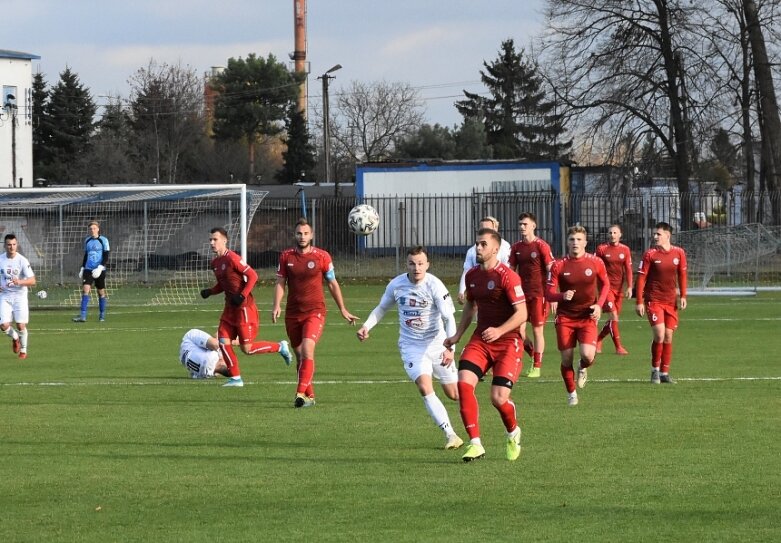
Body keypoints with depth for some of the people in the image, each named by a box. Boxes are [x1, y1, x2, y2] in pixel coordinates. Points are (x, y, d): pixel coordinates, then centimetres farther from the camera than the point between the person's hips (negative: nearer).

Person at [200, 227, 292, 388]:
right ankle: (235, 378, 8)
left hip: (244, 307, -8)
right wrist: (209, 291, 4)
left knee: (247, 348, -5)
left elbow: (252, 276, -18)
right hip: (230, 308, 8)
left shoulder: (232, 258, -16)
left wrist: (242, 296, -24)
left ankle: (280, 347, 15)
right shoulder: (215, 263, 10)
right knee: (223, 341, -1)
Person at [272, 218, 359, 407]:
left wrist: (343, 310, 10)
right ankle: (309, 395, 19)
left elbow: (333, 284, 7)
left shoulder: (322, 256, -1)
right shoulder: (286, 256, 5)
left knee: (307, 349, -22)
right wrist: (276, 306, -9)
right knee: (299, 355, 8)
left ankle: (301, 393, -27)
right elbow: (280, 283, 6)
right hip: (292, 312, 4)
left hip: (315, 311, -4)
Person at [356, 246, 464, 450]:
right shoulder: (396, 285, -6)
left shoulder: (435, 286, -17)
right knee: (424, 387, -22)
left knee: (454, 394, 6)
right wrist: (366, 326, 0)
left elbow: (449, 319, -19)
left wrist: (450, 348, -31)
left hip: (437, 344, -1)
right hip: (411, 346, 1)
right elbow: (382, 308, 14)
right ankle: (450, 434, -16)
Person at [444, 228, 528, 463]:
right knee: (464, 383, -18)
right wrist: (457, 335, 18)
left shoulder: (507, 276, -14)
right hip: (480, 340, 6)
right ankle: (475, 444, -13)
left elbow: (521, 313, -17)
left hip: (507, 341, -6)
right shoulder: (472, 275, 8)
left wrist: (499, 331, -31)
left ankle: (513, 433, 22)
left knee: (498, 398, -13)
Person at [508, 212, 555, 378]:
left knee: (537, 330, -1)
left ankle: (537, 367, 7)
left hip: (538, 294, -5)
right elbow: (511, 271, 15)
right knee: (518, 330, -2)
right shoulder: (516, 247, 8)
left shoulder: (542, 246, -7)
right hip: (522, 293, 5)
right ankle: (534, 356, 20)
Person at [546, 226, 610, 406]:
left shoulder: (596, 262, -3)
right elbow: (549, 293, -4)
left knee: (587, 355, -19)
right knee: (566, 359, 1)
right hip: (565, 318, 0)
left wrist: (599, 305, -3)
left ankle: (583, 368, 20)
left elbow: (605, 284, 12)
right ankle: (571, 393, 24)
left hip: (587, 317, 0)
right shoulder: (559, 265, -6)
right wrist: (562, 296, -26)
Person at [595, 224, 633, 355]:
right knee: (613, 317, -13)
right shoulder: (601, 249, -3)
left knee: (613, 319, 8)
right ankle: (618, 347, -9)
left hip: (619, 288, 4)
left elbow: (628, 269, 5)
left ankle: (598, 340, 29)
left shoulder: (625, 250, 6)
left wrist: (629, 287, -4)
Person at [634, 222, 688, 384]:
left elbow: (682, 274, 12)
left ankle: (664, 373, 15)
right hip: (653, 300, -3)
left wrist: (683, 296, 4)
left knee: (668, 336, 5)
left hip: (671, 301, 3)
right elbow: (641, 278, -5)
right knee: (659, 334, -15)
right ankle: (655, 369, 3)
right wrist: (639, 302, -9)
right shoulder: (650, 254, -7)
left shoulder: (679, 253, 2)